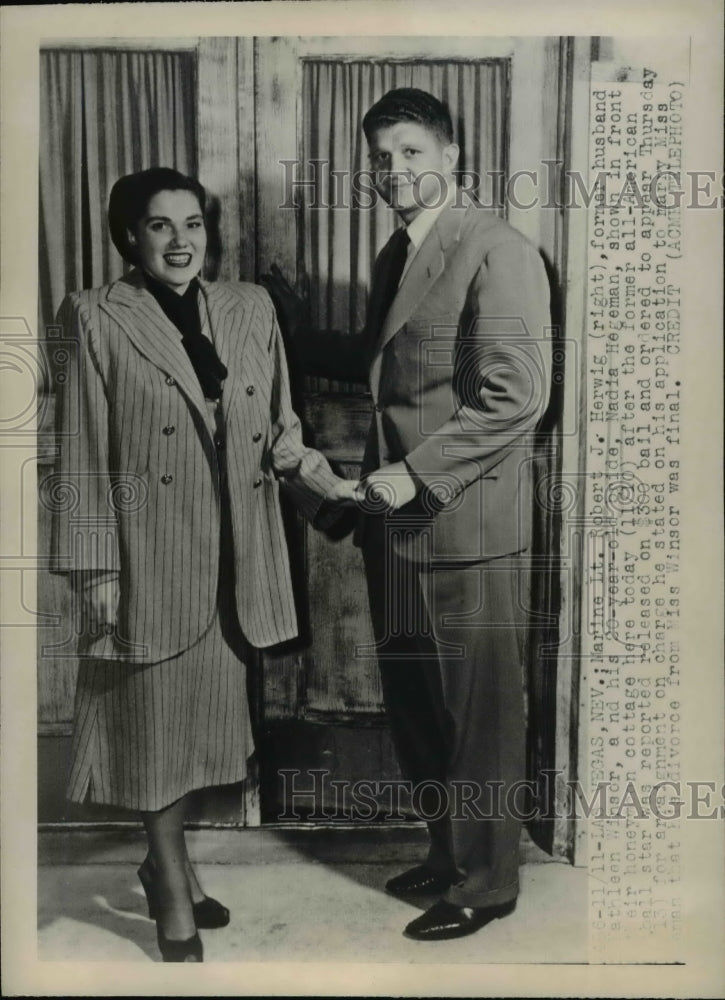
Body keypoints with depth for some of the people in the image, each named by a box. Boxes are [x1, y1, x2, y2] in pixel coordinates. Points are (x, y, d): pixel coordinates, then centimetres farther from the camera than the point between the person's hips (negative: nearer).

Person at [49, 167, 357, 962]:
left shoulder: (250, 308, 7)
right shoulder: (97, 318, -4)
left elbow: (278, 432, 10)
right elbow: (82, 456, -6)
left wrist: (336, 489, -4)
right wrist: (94, 569, -9)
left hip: (234, 553, 4)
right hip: (150, 553, -4)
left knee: (204, 713, 14)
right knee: (155, 719, 8)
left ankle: (163, 865, 38)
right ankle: (174, 895, 27)